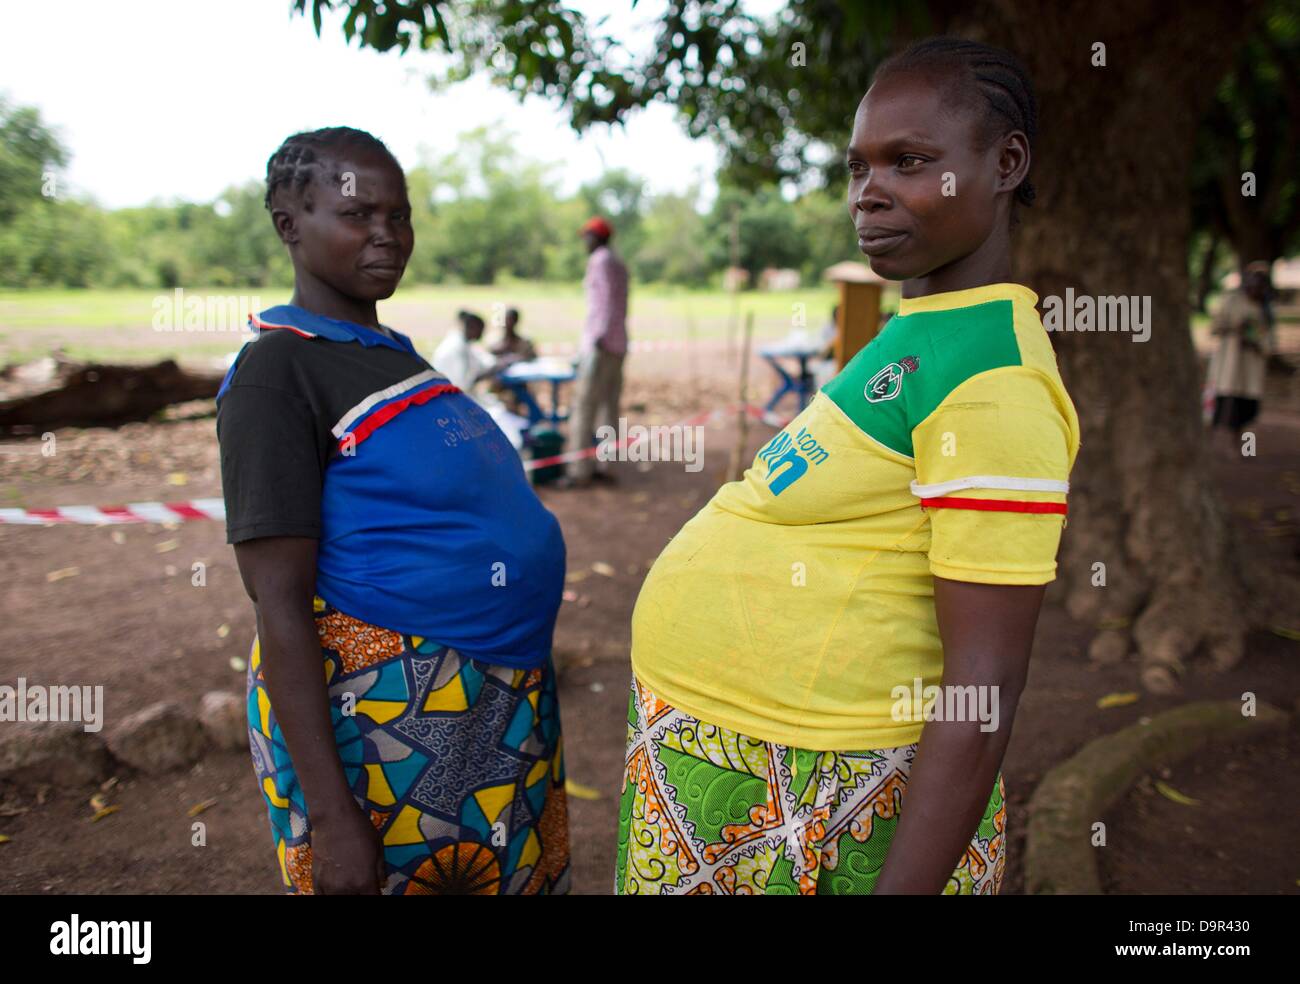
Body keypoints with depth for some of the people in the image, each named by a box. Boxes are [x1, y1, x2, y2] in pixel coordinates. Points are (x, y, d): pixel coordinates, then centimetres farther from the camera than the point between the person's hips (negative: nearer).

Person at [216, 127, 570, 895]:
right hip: (377, 710, -8)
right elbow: (280, 603, -17)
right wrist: (329, 815, -20)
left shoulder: (394, 352, 11)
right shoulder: (277, 372, -12)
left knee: (511, 876, 20)